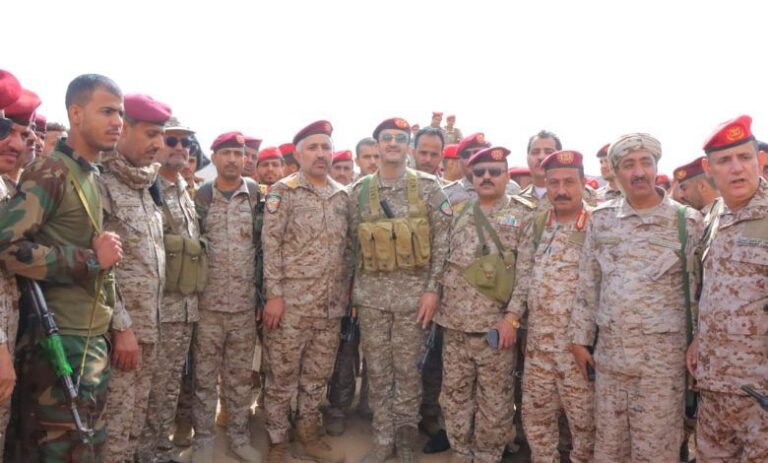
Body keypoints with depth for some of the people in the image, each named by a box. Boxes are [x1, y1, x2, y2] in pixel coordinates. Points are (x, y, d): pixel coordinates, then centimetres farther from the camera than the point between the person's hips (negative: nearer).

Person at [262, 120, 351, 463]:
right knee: (282, 376, 6)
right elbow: (271, 246, -9)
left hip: (331, 305, 5)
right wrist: (274, 294, -14)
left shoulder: (342, 195, 10)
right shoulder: (283, 191, -5)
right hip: (291, 301, -5)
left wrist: (346, 293, 12)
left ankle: (309, 435, 32)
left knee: (318, 375, 15)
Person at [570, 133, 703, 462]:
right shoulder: (601, 219, 4)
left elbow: (700, 290, -1)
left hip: (662, 357, -3)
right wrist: (580, 338, 7)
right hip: (608, 352, 3)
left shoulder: (686, 222, -4)